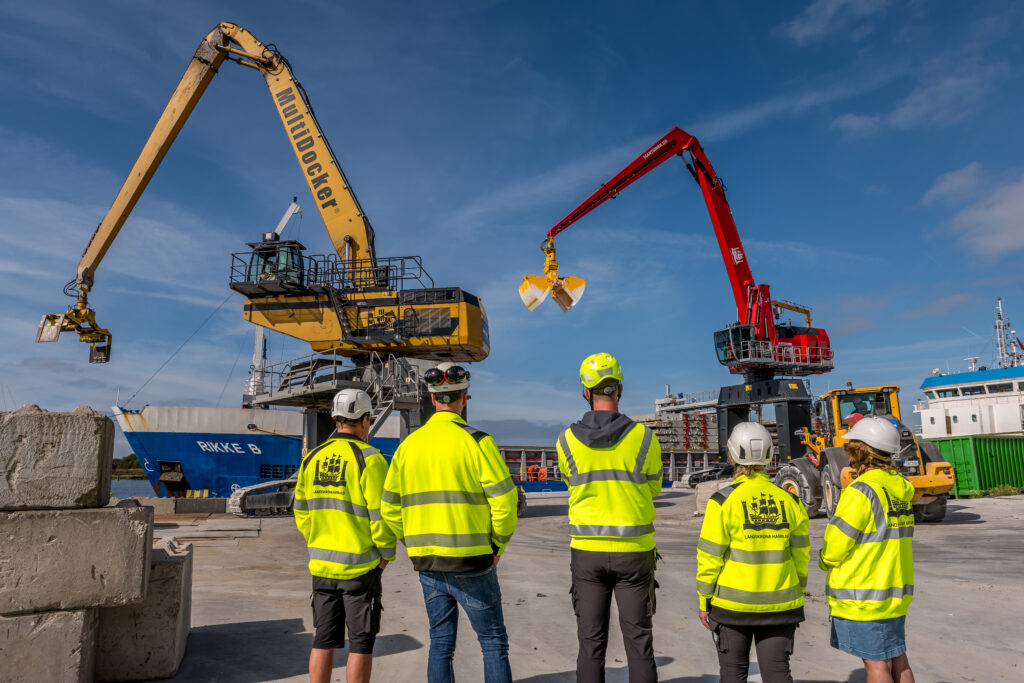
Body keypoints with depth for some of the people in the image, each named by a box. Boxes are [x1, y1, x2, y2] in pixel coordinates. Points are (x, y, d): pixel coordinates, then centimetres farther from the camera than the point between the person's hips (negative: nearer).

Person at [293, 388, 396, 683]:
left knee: (324, 640, 14)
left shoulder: (312, 459, 4)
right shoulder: (369, 459, -14)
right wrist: (386, 553, -3)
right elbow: (380, 514, -17)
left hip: (322, 565, 6)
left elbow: (302, 513, 8)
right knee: (361, 643, 5)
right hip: (360, 566, -5)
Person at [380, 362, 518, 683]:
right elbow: (505, 502, -14)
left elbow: (390, 509, 6)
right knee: (493, 641, 8)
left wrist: (420, 545, 15)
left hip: (427, 561, 5)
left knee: (441, 642, 15)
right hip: (470, 561, -4)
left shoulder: (409, 445, 3)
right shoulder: (476, 442, -11)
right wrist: (497, 547, 1)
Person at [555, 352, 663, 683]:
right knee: (639, 639, 10)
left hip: (587, 550, 1)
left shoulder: (567, 441, -6)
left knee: (591, 641, 10)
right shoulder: (643, 438, -9)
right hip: (634, 551, -1)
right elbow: (652, 488, 7)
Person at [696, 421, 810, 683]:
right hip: (779, 604, 3)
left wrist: (703, 601, 0)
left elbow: (710, 558, -11)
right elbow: (801, 556, 4)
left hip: (732, 603, -3)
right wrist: (796, 595, 17)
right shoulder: (789, 501, -2)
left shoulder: (723, 502, -13)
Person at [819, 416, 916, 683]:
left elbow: (835, 545, -18)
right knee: (897, 659, 16)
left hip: (864, 594, -8)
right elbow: (888, 539, 12)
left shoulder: (862, 491, -21)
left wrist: (824, 560, 3)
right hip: (896, 590, 8)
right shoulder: (900, 486, 5)